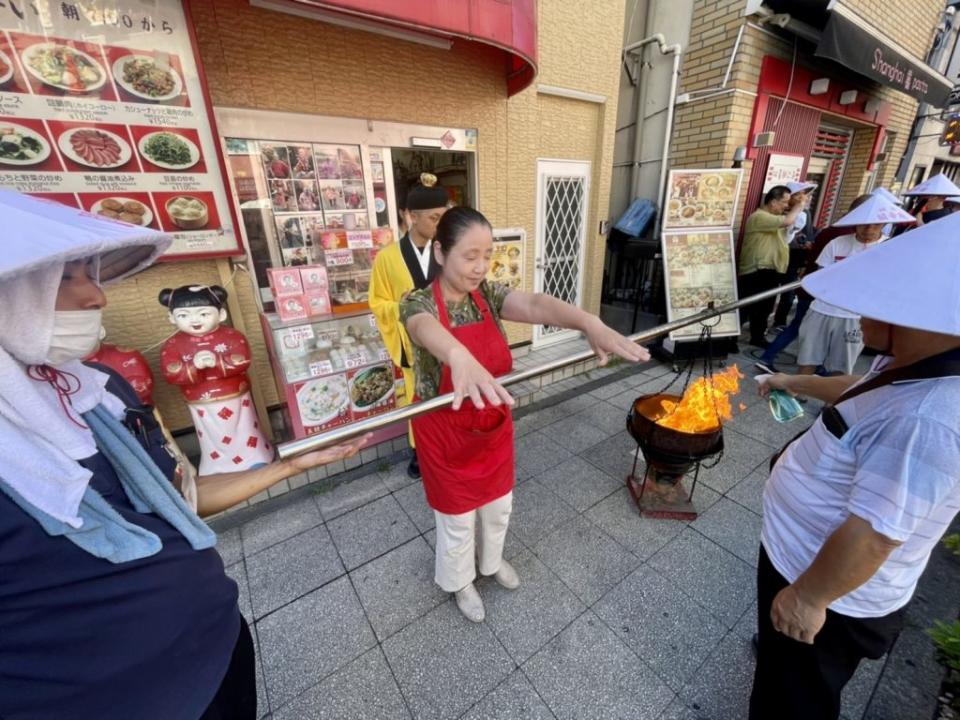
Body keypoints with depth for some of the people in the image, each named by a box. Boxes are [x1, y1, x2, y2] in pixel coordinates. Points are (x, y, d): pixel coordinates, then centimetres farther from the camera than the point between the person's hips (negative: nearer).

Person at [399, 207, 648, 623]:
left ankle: (491, 561, 59)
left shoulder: (489, 295, -6)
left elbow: (533, 306, -26)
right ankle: (459, 582, 51)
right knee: (458, 519, 18)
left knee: (498, 505, 26)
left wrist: (589, 322, -46)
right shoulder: (419, 303, -19)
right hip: (446, 436, -4)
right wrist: (460, 357, -67)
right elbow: (429, 331, -44)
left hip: (493, 427, 5)